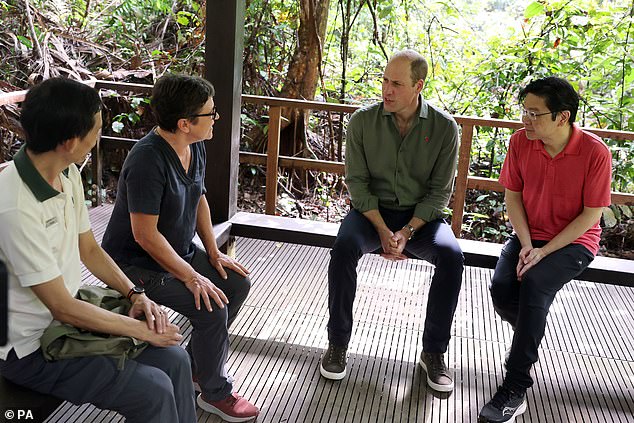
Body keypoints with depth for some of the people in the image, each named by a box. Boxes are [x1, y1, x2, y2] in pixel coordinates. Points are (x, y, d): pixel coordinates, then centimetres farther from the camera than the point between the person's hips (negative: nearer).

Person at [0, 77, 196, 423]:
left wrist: (134, 294, -5)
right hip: (30, 349, -8)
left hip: (68, 318, 8)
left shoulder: (68, 174, -2)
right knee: (153, 391, -16)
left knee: (174, 359, -1)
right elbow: (62, 307, -24)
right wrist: (141, 330, -16)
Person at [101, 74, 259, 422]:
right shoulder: (148, 160, -30)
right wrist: (191, 276, -24)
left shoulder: (195, 147, -2)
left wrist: (213, 252, 5)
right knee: (212, 308, -22)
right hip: (138, 265, -9)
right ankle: (216, 393, 2)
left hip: (180, 251, 9)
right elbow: (145, 234, -29)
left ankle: (195, 362, 22)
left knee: (238, 283, 4)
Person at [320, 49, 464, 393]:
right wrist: (383, 230, -18)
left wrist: (407, 231, -18)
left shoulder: (444, 127, -6)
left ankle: (433, 352, -9)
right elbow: (357, 182, -7)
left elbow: (440, 191, -6)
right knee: (344, 246, -31)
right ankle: (338, 343, -12)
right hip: (372, 210, 0)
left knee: (451, 256, -29)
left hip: (422, 215, 0)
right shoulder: (363, 121, -6)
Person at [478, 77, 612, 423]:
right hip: (529, 236, 4)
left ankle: (515, 389, -24)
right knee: (501, 286, -24)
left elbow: (592, 214, -13)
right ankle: (529, 338, 11)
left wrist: (545, 251, -20)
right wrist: (526, 245, -11)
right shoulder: (520, 141, -6)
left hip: (573, 241, -4)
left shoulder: (595, 152, -17)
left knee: (534, 283, -32)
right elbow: (512, 195, 1)